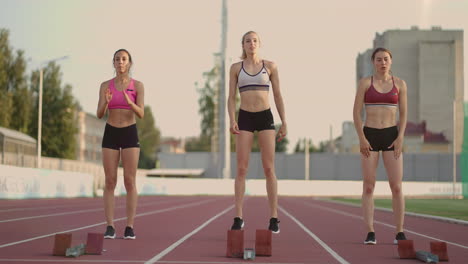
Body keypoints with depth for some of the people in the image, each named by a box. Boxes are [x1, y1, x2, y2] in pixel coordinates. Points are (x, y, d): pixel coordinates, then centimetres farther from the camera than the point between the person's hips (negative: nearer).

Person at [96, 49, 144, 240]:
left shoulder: (137, 85, 1)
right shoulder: (105, 86, 5)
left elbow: (141, 114, -9)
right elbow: (99, 114, -3)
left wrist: (129, 102, -29)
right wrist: (106, 102, -25)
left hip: (130, 134, -1)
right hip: (110, 134, 1)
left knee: (130, 182, -4)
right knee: (110, 182, -2)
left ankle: (130, 228, 0)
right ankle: (110, 227, 0)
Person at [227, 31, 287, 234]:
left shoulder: (270, 66, 6)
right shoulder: (236, 68, 7)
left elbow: (277, 96, 8)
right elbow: (231, 97, 5)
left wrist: (284, 123, 4)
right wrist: (232, 120, -11)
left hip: (265, 117, 0)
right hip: (245, 118, 0)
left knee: (269, 169, -3)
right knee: (241, 169, -4)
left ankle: (274, 218, 0)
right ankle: (238, 218, -1)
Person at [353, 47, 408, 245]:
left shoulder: (399, 84, 6)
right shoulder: (365, 83, 2)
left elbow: (403, 114, 5)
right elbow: (356, 112, -1)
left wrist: (400, 137, -7)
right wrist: (362, 139, -10)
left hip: (392, 135, 1)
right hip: (370, 135, -1)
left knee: (396, 186, -4)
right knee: (368, 186, -3)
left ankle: (400, 232, 4)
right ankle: (370, 233, 0)